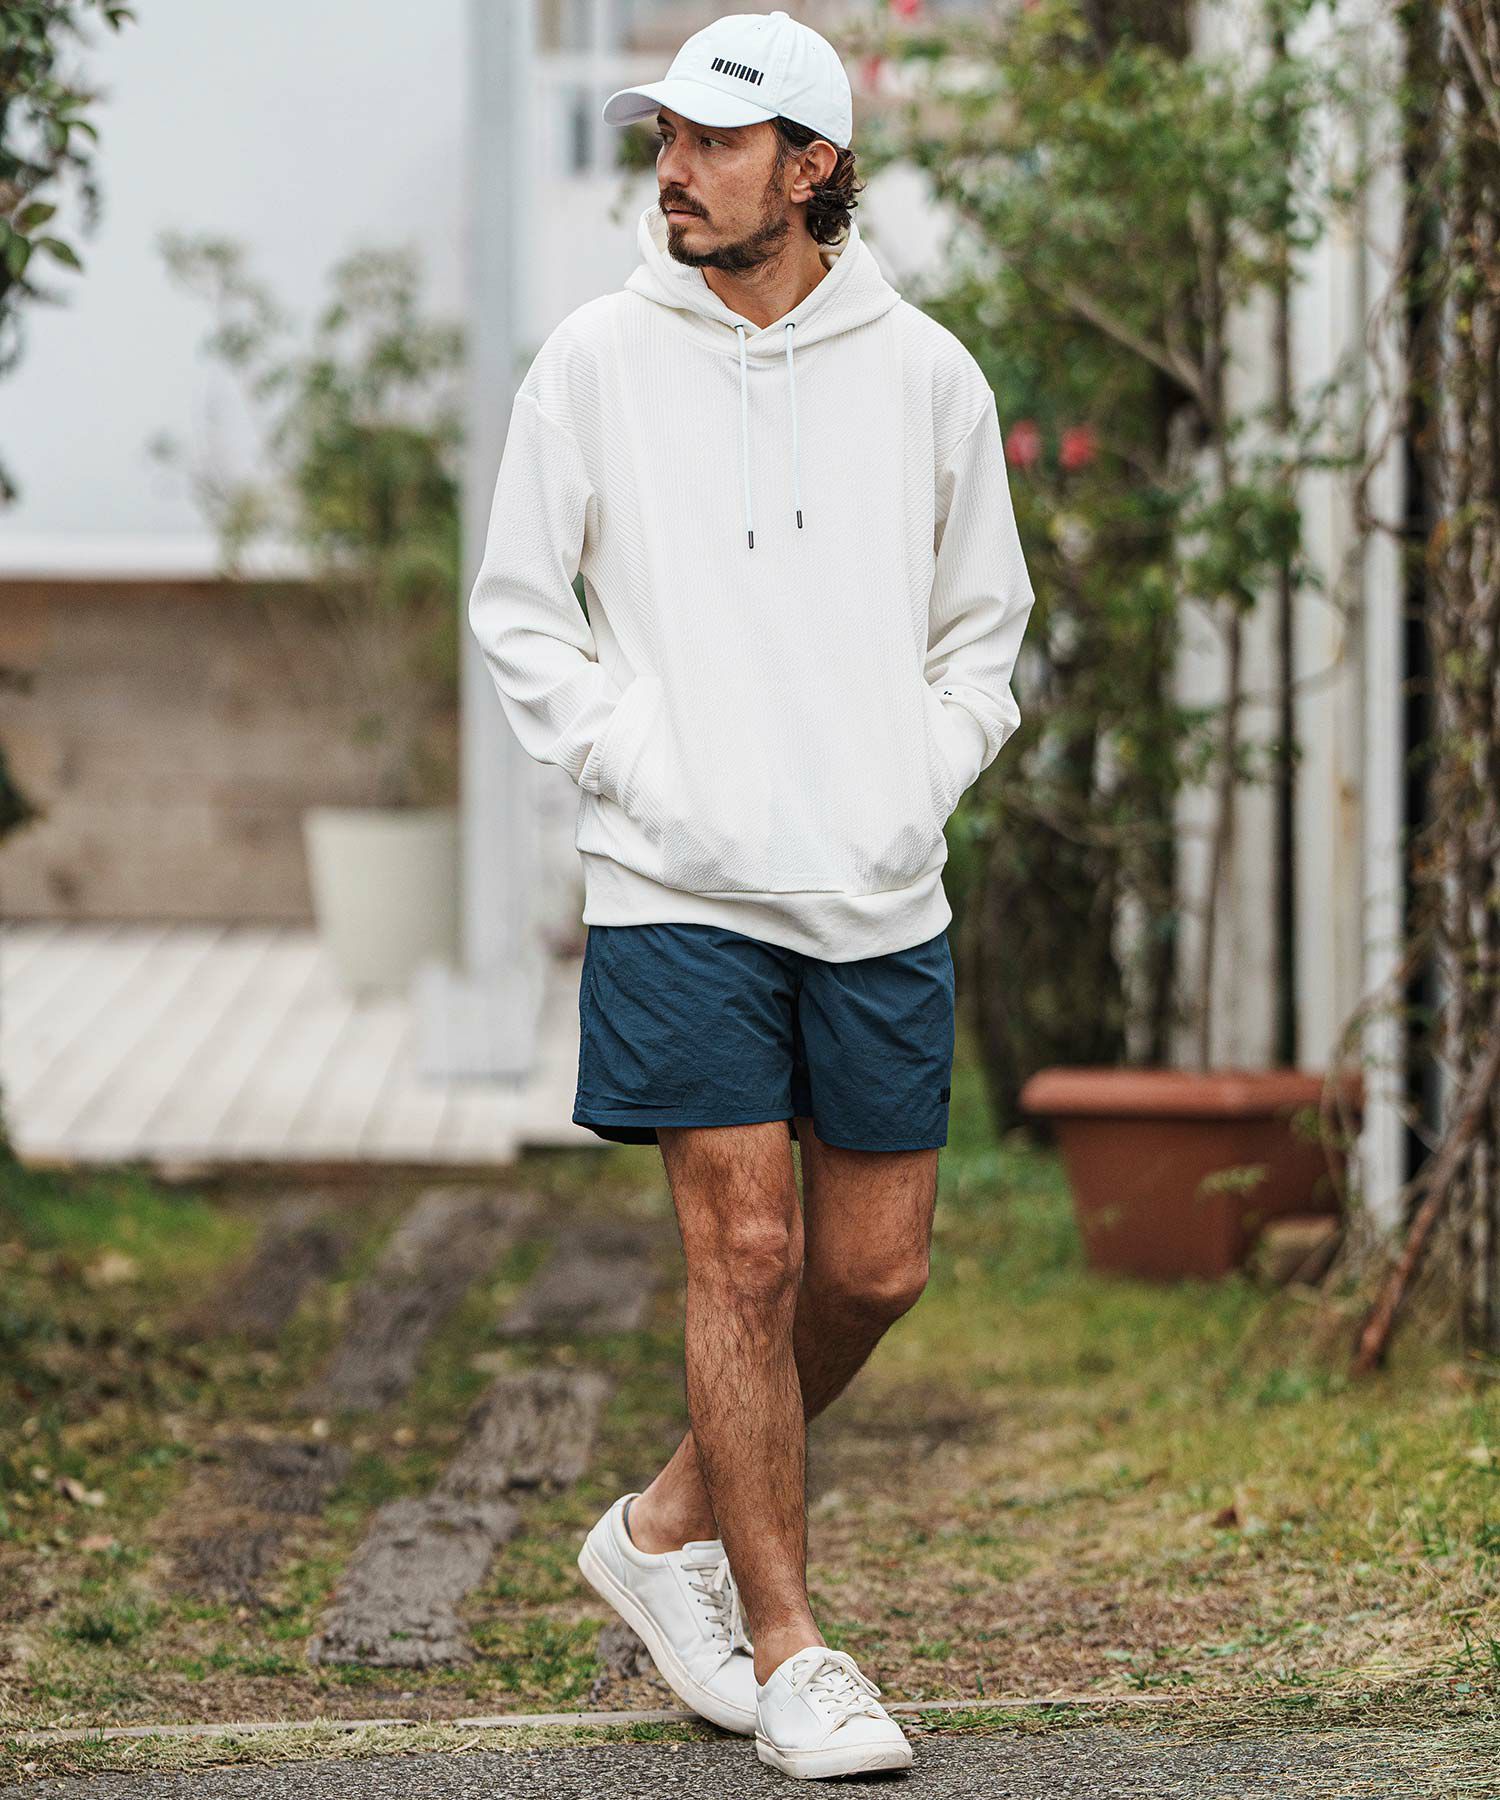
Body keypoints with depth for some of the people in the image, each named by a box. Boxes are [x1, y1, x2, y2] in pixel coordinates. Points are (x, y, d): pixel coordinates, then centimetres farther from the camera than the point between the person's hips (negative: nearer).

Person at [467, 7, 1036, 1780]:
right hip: (680, 892, -3)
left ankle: (673, 1528, 27)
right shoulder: (596, 359, 0)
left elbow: (983, 621, 17)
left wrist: (923, 782, 3)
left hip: (883, 901, 3)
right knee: (747, 1252, -7)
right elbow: (515, 610, 7)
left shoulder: (924, 373, 5)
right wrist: (635, 768, -4)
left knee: (875, 1268, 5)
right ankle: (784, 1649, 4)